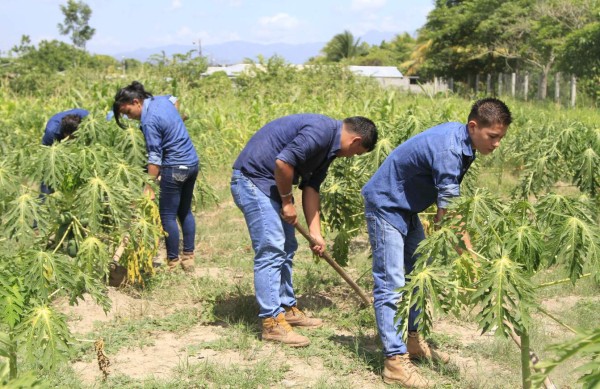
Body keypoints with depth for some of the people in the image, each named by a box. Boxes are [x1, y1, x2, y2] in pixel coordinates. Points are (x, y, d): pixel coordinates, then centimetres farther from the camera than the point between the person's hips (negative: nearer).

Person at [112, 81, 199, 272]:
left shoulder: (149, 122, -21)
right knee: (185, 211, 18)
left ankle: (173, 264, 9)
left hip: (175, 168, -9)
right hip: (193, 162, 9)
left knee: (168, 216, 2)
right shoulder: (162, 100, 4)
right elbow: (174, 99, 30)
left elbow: (155, 157, -21)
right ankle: (188, 258, 24)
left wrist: (149, 186, -17)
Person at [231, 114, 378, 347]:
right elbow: (283, 162, -28)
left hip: (272, 184, 11)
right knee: (270, 250, -11)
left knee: (286, 249, 15)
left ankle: (287, 309, 26)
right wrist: (287, 201, -13)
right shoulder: (321, 132, -20)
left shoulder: (329, 147, 13)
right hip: (253, 179, -11)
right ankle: (272, 322, -7)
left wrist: (315, 233, 9)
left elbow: (311, 187, 14)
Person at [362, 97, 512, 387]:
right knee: (391, 284, -12)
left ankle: (413, 340, 27)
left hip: (406, 208, 10)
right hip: (385, 206, -10)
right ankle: (395, 362, -10)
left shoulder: (460, 138, -2)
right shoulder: (448, 151, -31)